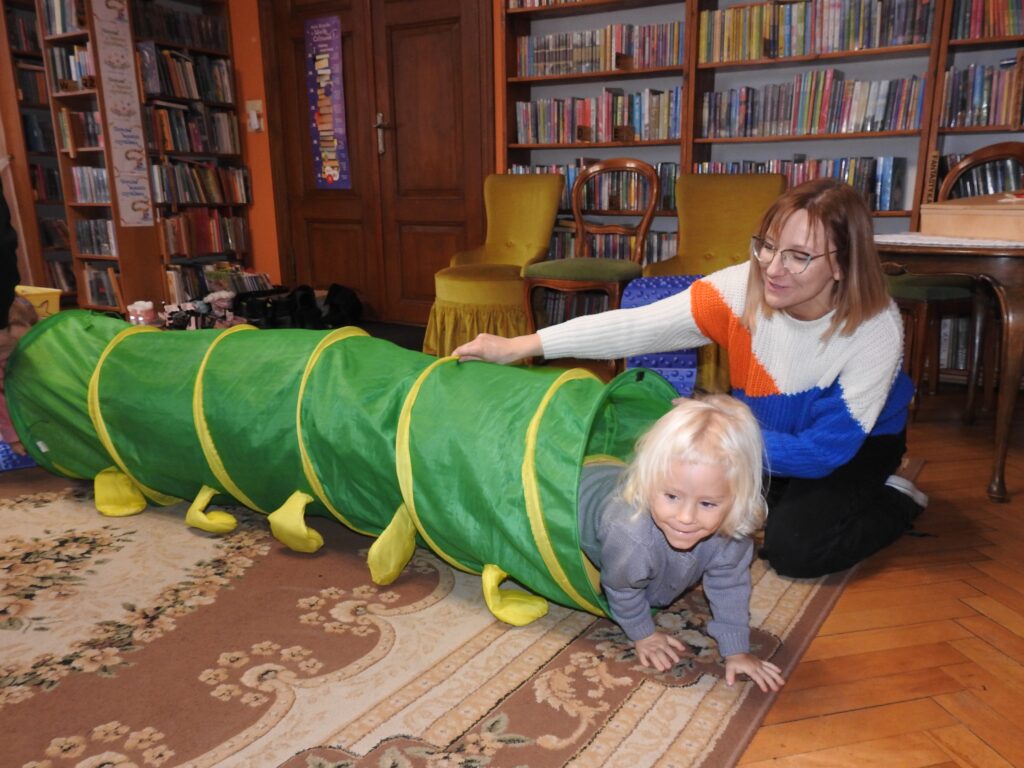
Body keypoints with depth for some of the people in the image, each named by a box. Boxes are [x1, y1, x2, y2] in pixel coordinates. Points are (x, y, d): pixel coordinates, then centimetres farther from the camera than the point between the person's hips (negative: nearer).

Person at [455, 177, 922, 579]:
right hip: (762, 429, 4)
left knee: (793, 546, -23)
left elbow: (825, 450, -31)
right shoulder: (743, 288, -27)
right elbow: (638, 325, -33)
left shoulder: (875, 329, -33)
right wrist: (517, 346, -38)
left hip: (857, 445, -3)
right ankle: (792, 497, 17)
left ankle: (894, 501, 6)